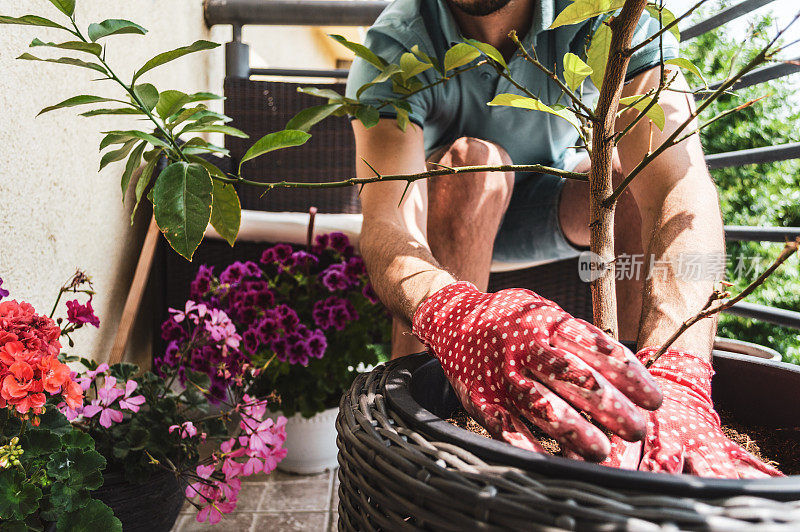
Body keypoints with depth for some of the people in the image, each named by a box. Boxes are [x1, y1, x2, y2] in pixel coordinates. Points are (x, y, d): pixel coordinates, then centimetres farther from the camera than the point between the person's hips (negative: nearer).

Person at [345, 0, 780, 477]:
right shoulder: (393, 48, -29)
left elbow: (682, 186, -40)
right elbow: (385, 225, -45)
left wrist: (676, 378, -58)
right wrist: (454, 315, -69)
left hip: (555, 215, 2)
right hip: (443, 222, -1)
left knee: (634, 169, -26)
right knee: (471, 160, -32)